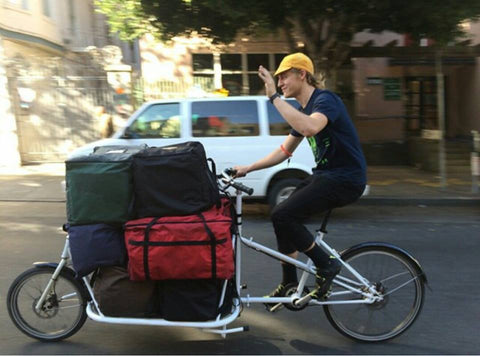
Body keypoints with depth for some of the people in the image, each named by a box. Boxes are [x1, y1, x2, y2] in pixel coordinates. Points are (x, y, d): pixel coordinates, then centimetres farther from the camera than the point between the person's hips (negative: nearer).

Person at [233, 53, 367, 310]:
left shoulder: (325, 100, -15)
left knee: (282, 216, -19)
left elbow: (310, 127, -39)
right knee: (285, 218, 7)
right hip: (324, 174, 10)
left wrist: (274, 97, -32)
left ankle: (327, 265, -1)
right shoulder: (303, 111, 15)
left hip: (345, 179, -10)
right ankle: (289, 285, 21)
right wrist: (248, 168, 13)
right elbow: (285, 150, 19)